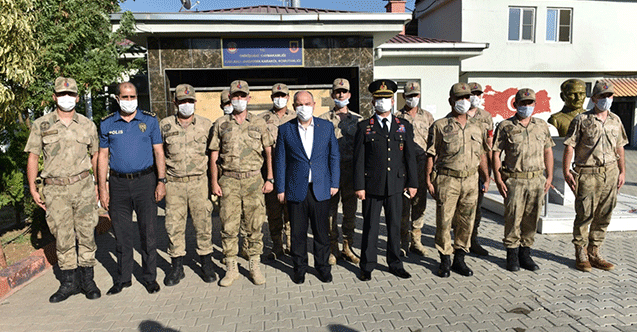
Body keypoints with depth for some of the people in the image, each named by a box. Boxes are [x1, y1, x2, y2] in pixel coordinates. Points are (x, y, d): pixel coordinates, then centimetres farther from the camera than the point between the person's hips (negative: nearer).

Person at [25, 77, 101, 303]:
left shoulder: (87, 125, 8)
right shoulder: (41, 125, 5)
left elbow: (96, 155, 15)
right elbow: (33, 157, 7)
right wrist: (33, 189, 2)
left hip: (83, 185, 0)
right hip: (55, 189, 0)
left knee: (86, 234, 3)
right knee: (62, 237, 5)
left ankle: (87, 280, 14)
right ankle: (68, 282, 17)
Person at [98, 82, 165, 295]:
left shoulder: (150, 120, 4)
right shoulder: (107, 124, 8)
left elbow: (159, 152, 4)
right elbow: (103, 156, 9)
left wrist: (161, 181, -4)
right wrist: (102, 188, 3)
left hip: (145, 181, -1)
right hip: (118, 184, 2)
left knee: (148, 232, 2)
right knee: (122, 234, 8)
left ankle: (150, 277, 15)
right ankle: (123, 278, 22)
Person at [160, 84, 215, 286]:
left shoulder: (206, 125, 4)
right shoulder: (164, 125, 5)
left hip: (199, 182, 0)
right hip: (174, 184, 1)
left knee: (203, 223, 4)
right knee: (174, 225, 5)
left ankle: (206, 263, 20)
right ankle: (177, 266, 19)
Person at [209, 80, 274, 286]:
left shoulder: (259, 124, 7)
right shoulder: (221, 124, 8)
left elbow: (269, 152, 8)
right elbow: (214, 155, 8)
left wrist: (270, 179, 1)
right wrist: (214, 182, 2)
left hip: (253, 180, 0)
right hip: (229, 181, 0)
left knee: (254, 226, 4)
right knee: (229, 227, 2)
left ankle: (255, 267, 17)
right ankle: (231, 268, 15)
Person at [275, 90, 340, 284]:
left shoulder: (326, 127, 6)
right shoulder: (285, 129, 4)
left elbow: (334, 156, 8)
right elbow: (280, 161, 4)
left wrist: (334, 183, 3)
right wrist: (280, 188, 1)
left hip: (321, 189, 1)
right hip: (296, 190, 0)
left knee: (322, 231, 8)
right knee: (298, 232, 8)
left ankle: (322, 266, 25)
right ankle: (299, 267, 25)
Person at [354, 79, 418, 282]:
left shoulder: (404, 126, 8)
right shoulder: (364, 127, 1)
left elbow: (410, 157, 8)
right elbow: (359, 159, -2)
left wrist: (412, 183, 4)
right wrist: (359, 186, -7)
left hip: (396, 185, 2)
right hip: (372, 186, -2)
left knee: (395, 226, 12)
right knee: (370, 227, 6)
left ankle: (395, 264, 27)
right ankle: (367, 267, 20)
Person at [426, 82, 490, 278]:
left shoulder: (477, 127, 12)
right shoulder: (440, 126, -2)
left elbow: (482, 155, 19)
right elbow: (431, 155, -3)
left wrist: (486, 178, 16)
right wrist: (428, 179, -9)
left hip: (471, 180, 4)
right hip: (447, 180, -4)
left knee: (466, 221, 9)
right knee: (444, 221, 1)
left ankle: (459, 259, 23)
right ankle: (445, 260, 15)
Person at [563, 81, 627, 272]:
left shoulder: (615, 120, 13)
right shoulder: (582, 120, -2)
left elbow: (619, 147, 19)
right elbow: (569, 146, -6)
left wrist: (622, 171, 15)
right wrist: (566, 172, -12)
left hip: (610, 173, 5)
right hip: (587, 173, -5)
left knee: (603, 216, 8)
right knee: (585, 215, -3)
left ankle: (594, 253, 19)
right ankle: (580, 254, 10)